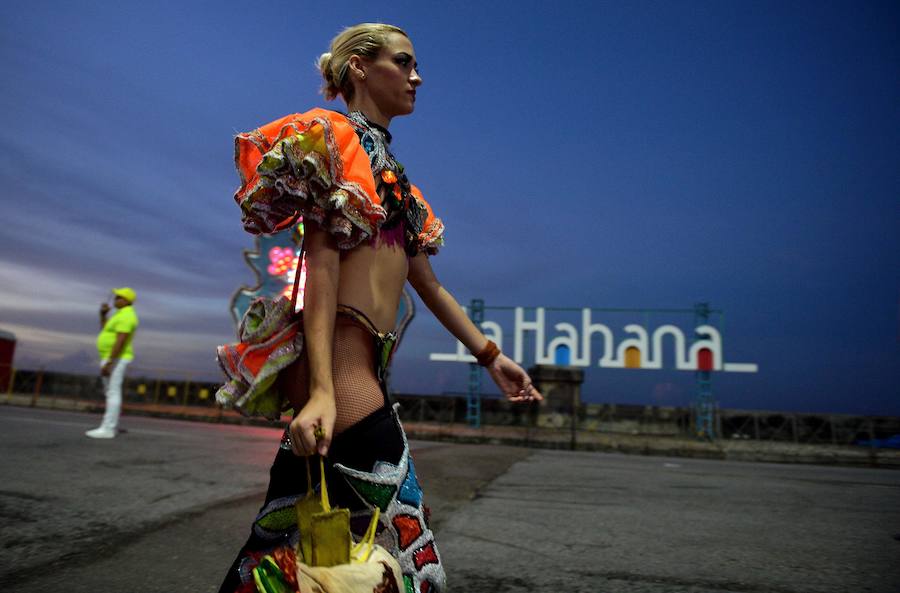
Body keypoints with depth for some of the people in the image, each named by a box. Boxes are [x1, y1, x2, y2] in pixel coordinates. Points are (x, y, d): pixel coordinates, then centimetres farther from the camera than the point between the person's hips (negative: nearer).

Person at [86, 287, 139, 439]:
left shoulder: (125, 316, -18)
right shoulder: (124, 314, 17)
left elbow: (120, 342, -25)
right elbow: (105, 331, 25)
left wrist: (108, 363, -26)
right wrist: (103, 314, 10)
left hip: (115, 359, -11)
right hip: (114, 359, 11)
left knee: (112, 393, -9)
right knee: (112, 393, 12)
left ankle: (107, 429, -8)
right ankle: (111, 426, 17)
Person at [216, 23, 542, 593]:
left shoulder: (389, 170, 24)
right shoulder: (334, 138, 0)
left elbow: (425, 279, 22)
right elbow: (322, 262, -13)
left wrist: (489, 355, 19)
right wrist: (322, 390, -23)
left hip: (366, 364, 8)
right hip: (339, 360, -8)